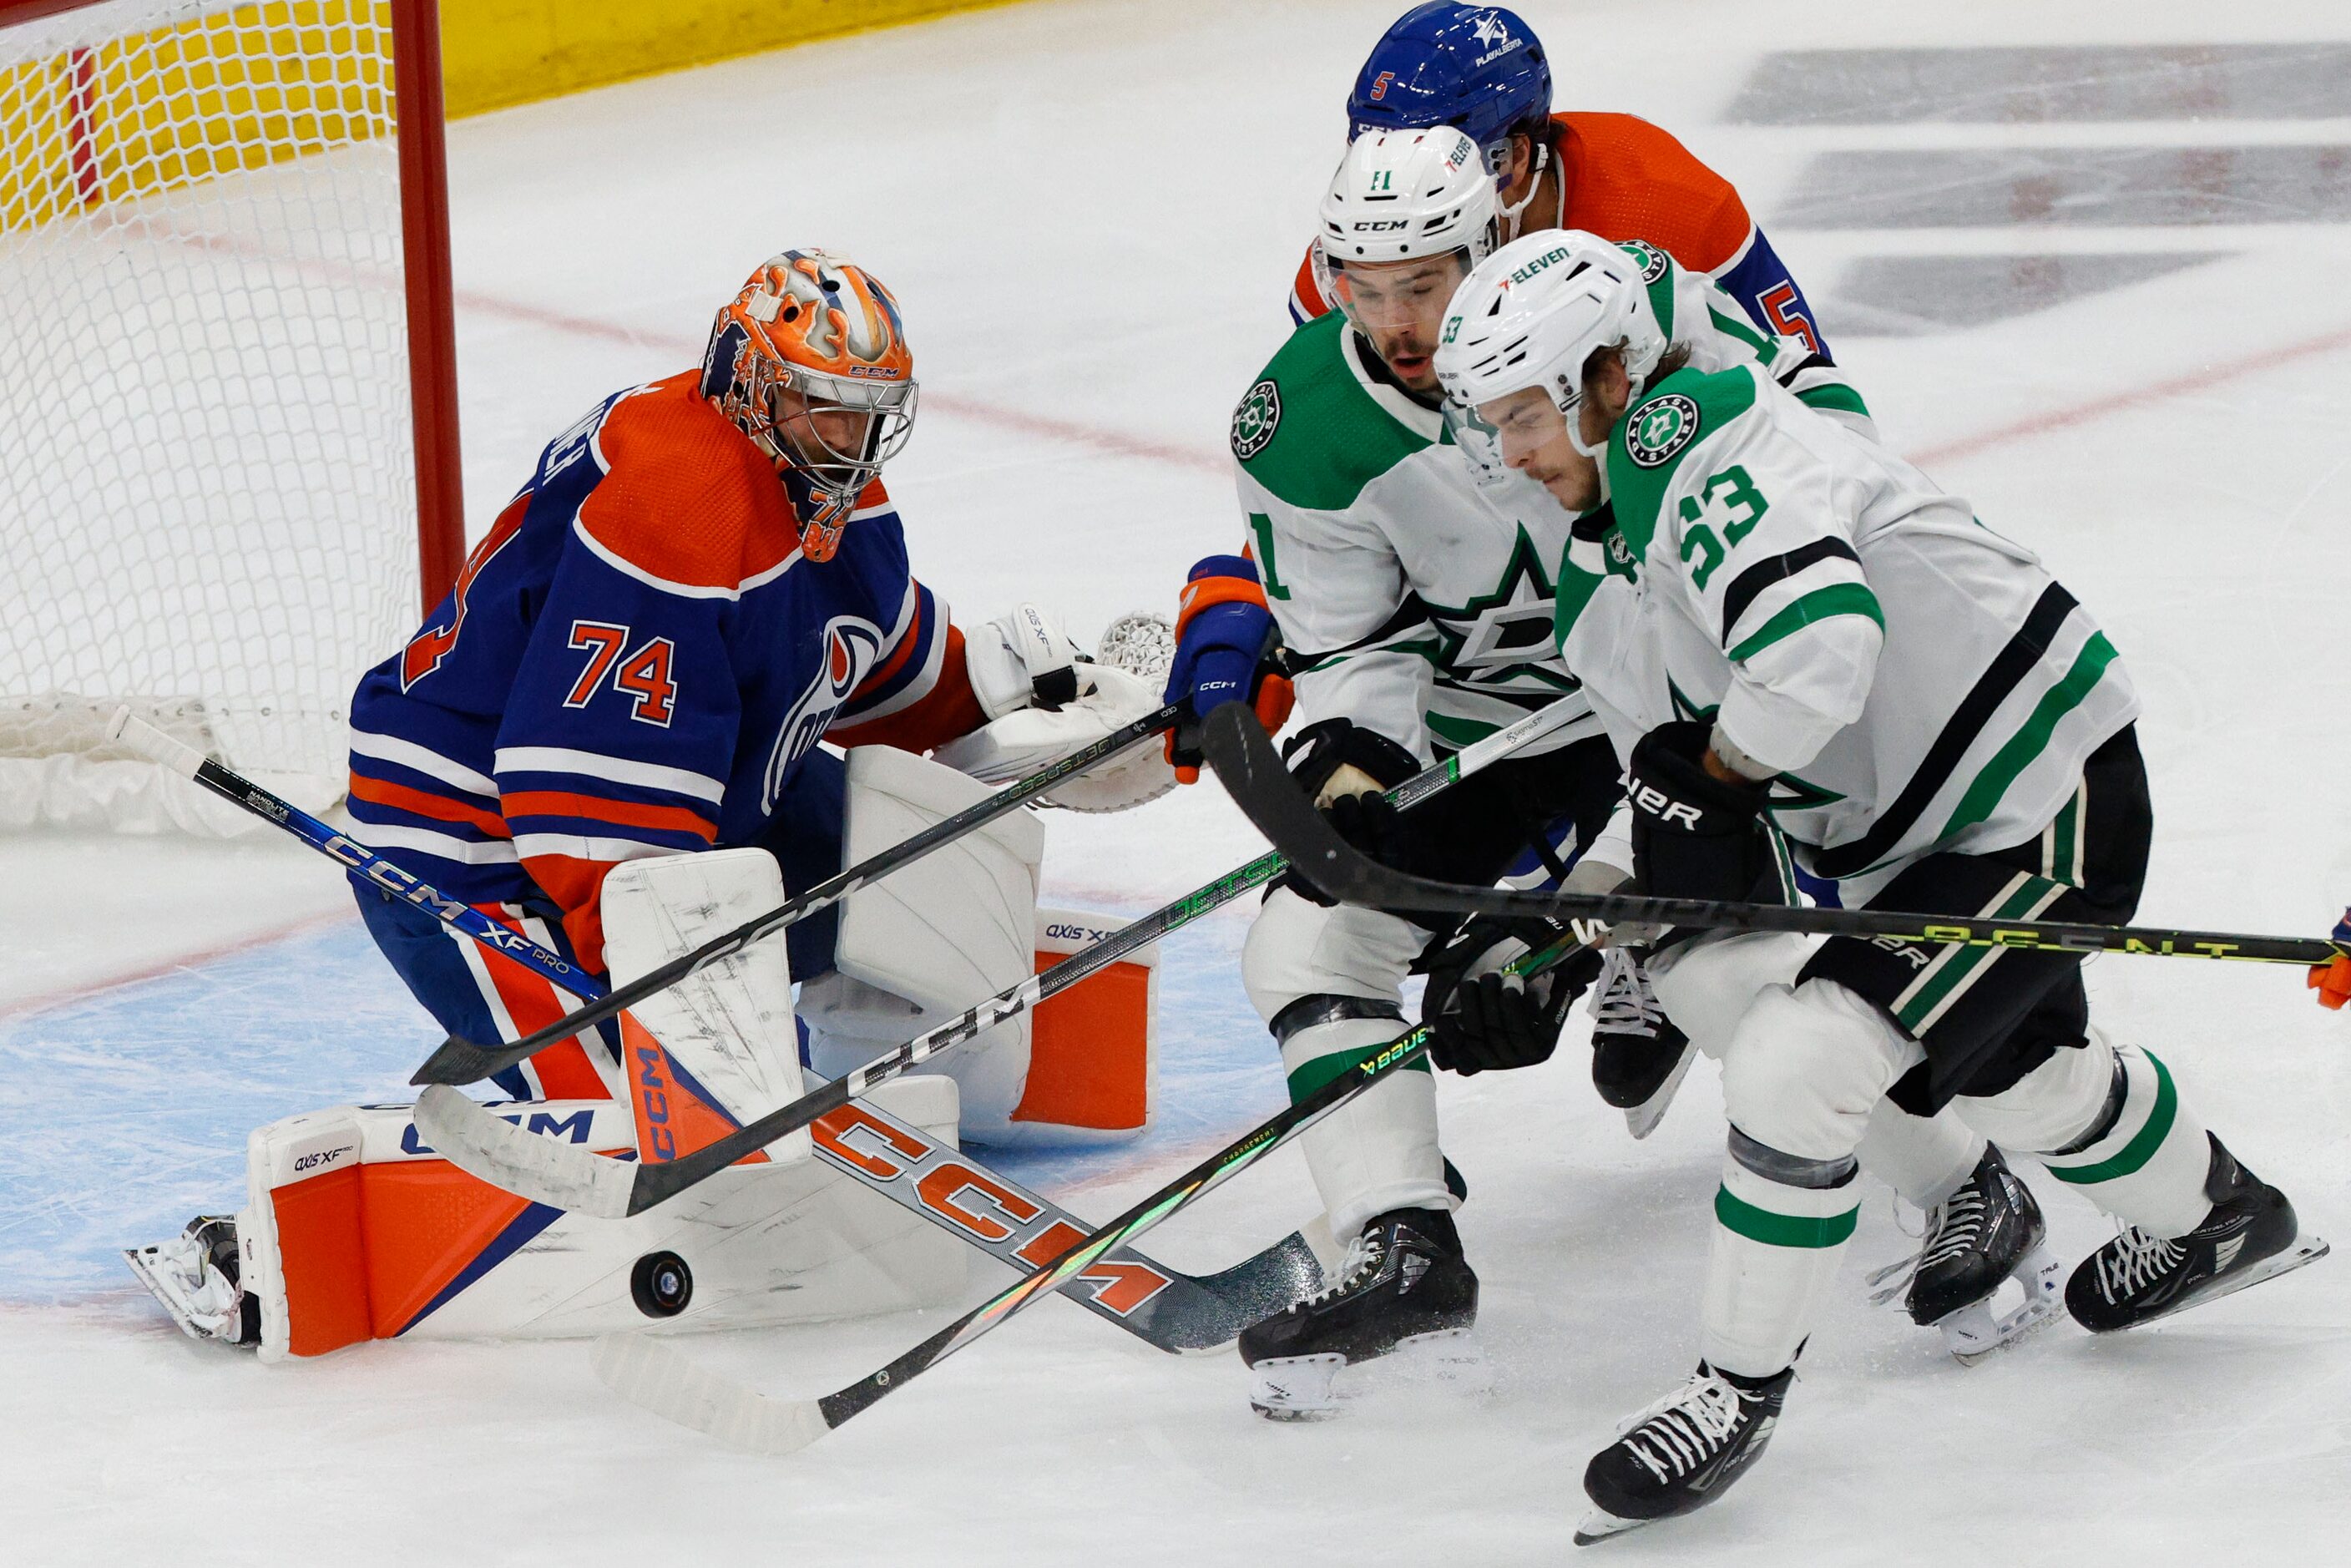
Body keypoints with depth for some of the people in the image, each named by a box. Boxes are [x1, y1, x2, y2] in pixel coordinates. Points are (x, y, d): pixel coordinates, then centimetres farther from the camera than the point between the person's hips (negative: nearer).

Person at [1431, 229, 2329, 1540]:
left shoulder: (1695, 432, -26)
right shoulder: (1596, 587, 5)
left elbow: (1817, 644, -40)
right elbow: (1675, 779, 12)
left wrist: (1706, 770, -22)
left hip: (2048, 811, -11)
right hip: (1899, 822, 11)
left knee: (1793, 1067, -18)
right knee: (2011, 1059, 30)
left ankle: (1740, 1389, -2)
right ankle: (2222, 1217, 57)